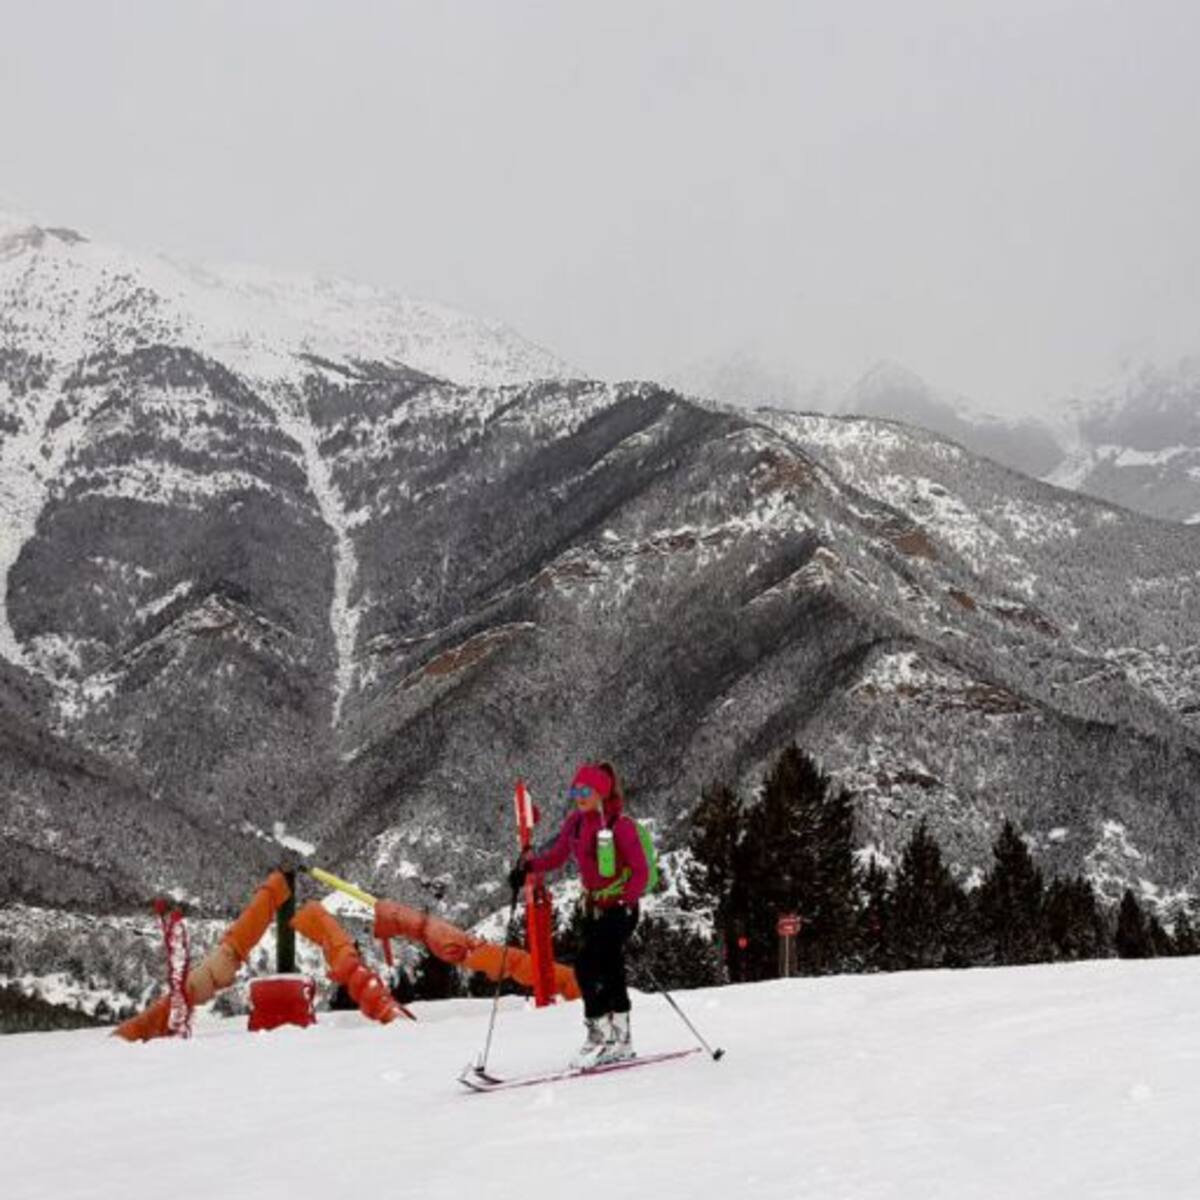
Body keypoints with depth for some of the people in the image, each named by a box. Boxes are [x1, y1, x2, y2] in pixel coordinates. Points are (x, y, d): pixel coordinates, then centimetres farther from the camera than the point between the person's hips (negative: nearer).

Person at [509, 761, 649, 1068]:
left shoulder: (620, 825, -14)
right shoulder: (575, 822, 5)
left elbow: (641, 871, -14)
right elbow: (556, 856, 11)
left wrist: (626, 903, -25)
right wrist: (528, 865, -7)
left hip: (620, 908, -7)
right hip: (594, 908, 7)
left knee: (587, 966, -18)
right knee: (609, 973, 12)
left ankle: (599, 1035, -11)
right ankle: (620, 1040, 23)